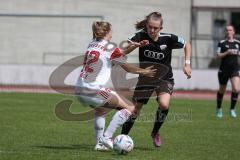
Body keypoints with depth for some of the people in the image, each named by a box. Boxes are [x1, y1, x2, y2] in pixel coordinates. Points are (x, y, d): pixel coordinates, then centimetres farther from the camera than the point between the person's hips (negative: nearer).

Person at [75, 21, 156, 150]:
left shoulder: (92, 45, 15)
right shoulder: (110, 48, -4)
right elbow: (126, 67, 5)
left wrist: (132, 46, 26)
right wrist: (143, 72, 19)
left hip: (79, 91, 8)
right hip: (94, 90, -8)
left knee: (101, 110, 35)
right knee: (129, 108, -1)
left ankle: (100, 142, 22)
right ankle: (107, 137, -11)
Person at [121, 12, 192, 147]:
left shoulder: (168, 39, -19)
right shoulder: (141, 36, -18)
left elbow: (187, 45, -2)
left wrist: (187, 64, -10)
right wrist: (135, 45, -44)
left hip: (165, 78, -1)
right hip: (145, 78, 2)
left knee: (164, 104, -27)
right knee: (134, 109, 3)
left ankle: (155, 133, -2)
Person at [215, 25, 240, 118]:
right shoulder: (222, 43, -1)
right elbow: (218, 55, -8)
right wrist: (227, 52, -20)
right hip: (224, 69, -1)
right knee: (222, 90, 9)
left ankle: (232, 109, -3)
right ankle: (219, 109, 31)